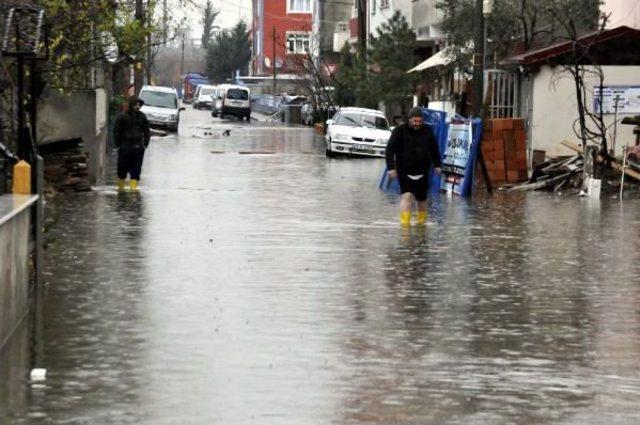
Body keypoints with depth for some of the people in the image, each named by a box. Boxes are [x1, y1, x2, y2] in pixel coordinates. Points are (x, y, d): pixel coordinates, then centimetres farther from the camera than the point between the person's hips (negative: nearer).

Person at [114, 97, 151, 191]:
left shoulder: (142, 117, 7)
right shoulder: (123, 116, -4)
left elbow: (147, 131, 16)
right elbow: (116, 131, -2)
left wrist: (145, 143, 6)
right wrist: (119, 144, -6)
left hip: (138, 148, 3)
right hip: (125, 148, -3)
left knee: (136, 169, -2)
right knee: (122, 169, 6)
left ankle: (133, 187, 0)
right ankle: (120, 187, 20)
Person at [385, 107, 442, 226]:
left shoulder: (427, 131, 6)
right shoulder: (400, 131, -5)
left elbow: (434, 149, 18)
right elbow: (390, 149, -7)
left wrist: (437, 165, 15)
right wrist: (391, 167, -15)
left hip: (422, 172, 3)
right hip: (404, 171, -3)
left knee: (421, 199, 9)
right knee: (407, 195, -18)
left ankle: (422, 221, 29)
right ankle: (405, 222, -21)